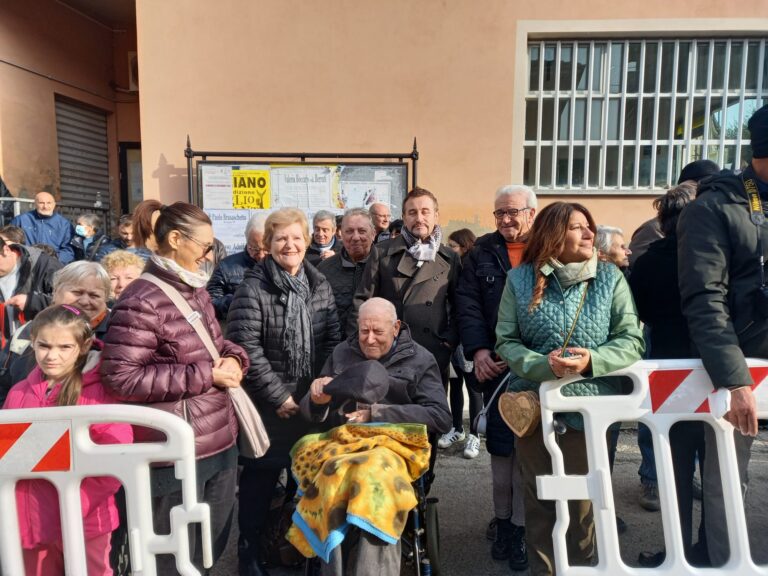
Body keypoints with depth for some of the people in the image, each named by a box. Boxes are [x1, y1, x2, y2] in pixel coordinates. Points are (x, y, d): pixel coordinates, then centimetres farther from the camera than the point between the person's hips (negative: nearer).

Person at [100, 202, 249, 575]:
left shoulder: (196, 291, 9)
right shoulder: (141, 301, -18)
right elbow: (120, 377, -22)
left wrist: (233, 358, -5)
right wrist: (205, 375, -22)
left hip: (221, 441, 8)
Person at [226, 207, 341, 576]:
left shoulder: (319, 284, 5)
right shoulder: (254, 287, -12)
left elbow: (333, 338, 8)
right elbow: (244, 345, -17)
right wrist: (279, 395, -15)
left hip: (312, 399, 5)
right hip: (269, 403, -5)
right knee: (261, 476, 7)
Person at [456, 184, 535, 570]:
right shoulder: (482, 253, 8)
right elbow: (468, 303, 1)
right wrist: (478, 350, -11)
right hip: (494, 363, 2)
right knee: (499, 442, 8)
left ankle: (521, 526, 16)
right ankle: (502, 518, 25)